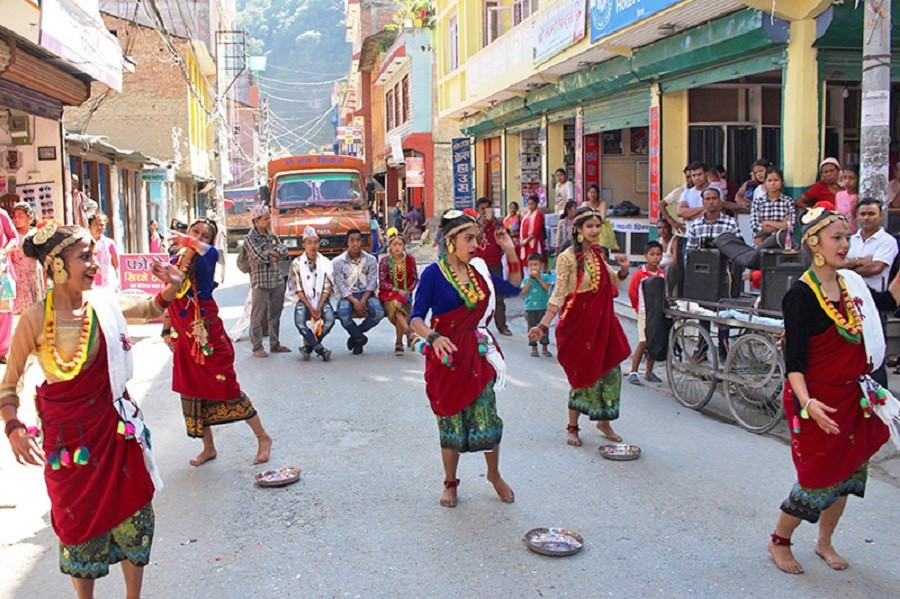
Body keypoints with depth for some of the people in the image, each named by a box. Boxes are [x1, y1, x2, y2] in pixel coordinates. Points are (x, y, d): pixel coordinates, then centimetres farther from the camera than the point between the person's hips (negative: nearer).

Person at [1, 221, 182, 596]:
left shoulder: (103, 303, -6)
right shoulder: (35, 319, -14)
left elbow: (148, 312, 13)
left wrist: (170, 289, -6)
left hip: (115, 427, 3)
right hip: (67, 435, -3)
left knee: (133, 514, 11)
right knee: (79, 522, 12)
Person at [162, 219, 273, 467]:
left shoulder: (206, 258, -10)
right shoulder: (175, 261, 7)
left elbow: (211, 251, -36)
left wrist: (188, 242, -53)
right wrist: (167, 330, 16)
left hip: (208, 333, -6)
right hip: (184, 335, 6)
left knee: (226, 386, -1)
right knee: (191, 390, 12)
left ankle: (263, 438, 14)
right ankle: (208, 448, 27)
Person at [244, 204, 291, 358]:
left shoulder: (272, 235, 13)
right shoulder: (251, 238, -6)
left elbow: (284, 251, 2)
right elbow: (259, 257, -18)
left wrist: (269, 253, -11)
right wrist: (275, 254, -3)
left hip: (277, 281, 6)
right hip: (260, 281, -6)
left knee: (275, 314, 12)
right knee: (258, 316, -1)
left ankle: (275, 344, 22)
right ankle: (257, 347, 5)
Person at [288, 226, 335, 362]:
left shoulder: (325, 263, 1)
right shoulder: (297, 263, -3)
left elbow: (327, 289, -1)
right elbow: (298, 290, -5)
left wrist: (319, 308, -15)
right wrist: (311, 308, -14)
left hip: (322, 300, 1)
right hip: (303, 300, -1)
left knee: (330, 320, -28)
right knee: (299, 322, -30)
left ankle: (308, 346, -5)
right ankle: (320, 348, -15)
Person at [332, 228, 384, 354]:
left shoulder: (370, 260, 2)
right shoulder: (338, 262, -3)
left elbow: (372, 283, -5)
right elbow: (340, 286, -8)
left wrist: (363, 301, -20)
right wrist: (355, 301, -22)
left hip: (366, 293, 1)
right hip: (347, 295, -1)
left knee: (379, 312, -29)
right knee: (343, 313, -35)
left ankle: (355, 334, -1)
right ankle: (360, 338, -7)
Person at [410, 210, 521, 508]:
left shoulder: (478, 269, 6)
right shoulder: (433, 273, -10)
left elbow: (512, 288, 18)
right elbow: (416, 318, -13)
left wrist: (510, 251, 10)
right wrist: (433, 337, -33)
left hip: (478, 354, 4)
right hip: (447, 356, -4)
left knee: (487, 419, 2)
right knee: (451, 422, 7)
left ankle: (494, 474, 28)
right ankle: (450, 483, 28)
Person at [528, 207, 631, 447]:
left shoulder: (597, 254, 6)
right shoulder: (567, 257, -15)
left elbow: (612, 280, 20)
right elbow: (558, 294, -20)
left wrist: (624, 269, -2)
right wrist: (543, 325, -29)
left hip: (602, 321, 7)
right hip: (578, 322, -6)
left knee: (611, 371, 10)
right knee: (583, 374, 2)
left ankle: (604, 421, 29)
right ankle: (572, 428, 19)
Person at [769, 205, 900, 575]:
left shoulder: (851, 284, 3)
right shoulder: (800, 295, -18)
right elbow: (794, 360, -22)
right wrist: (807, 402, -35)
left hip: (854, 397, 7)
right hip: (819, 400, -7)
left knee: (847, 472, 15)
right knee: (818, 478, 0)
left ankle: (824, 542, 35)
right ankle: (778, 542, 22)